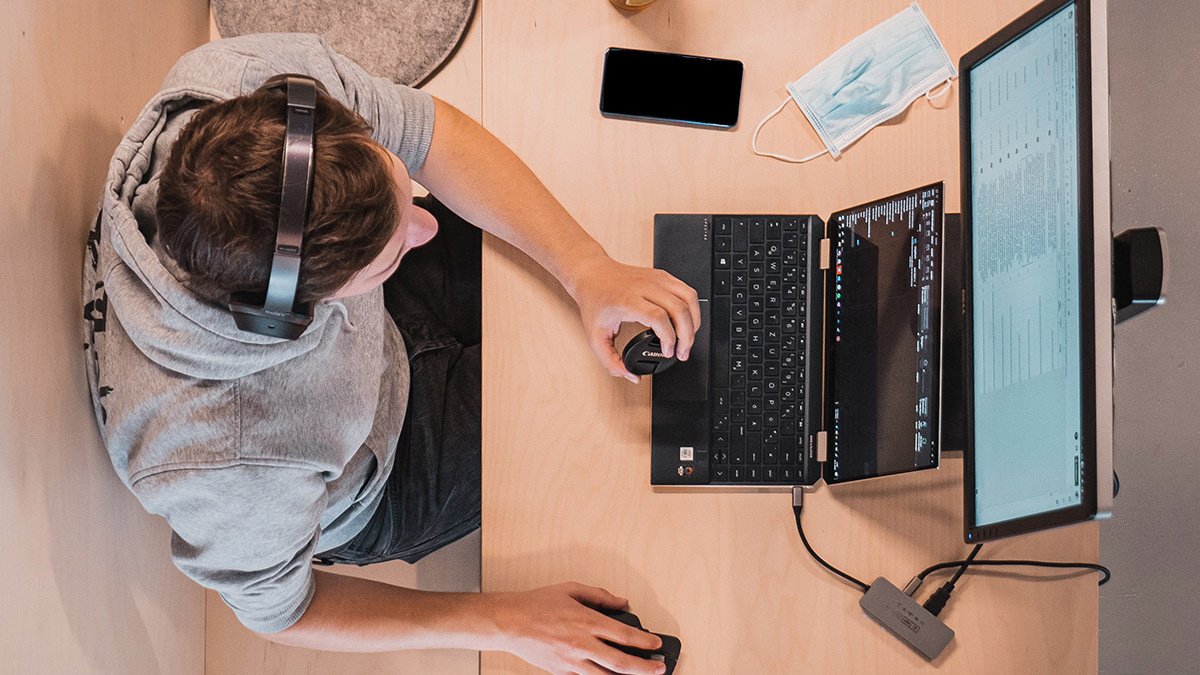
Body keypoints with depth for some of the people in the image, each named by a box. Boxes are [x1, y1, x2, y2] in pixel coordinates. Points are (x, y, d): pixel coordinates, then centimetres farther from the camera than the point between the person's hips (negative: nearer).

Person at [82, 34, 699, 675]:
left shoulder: (265, 76, -36)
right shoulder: (227, 473, -46)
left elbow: (434, 133, -18)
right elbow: (274, 610, -23)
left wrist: (588, 270, -29)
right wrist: (502, 622, -22)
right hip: (378, 489, -4)